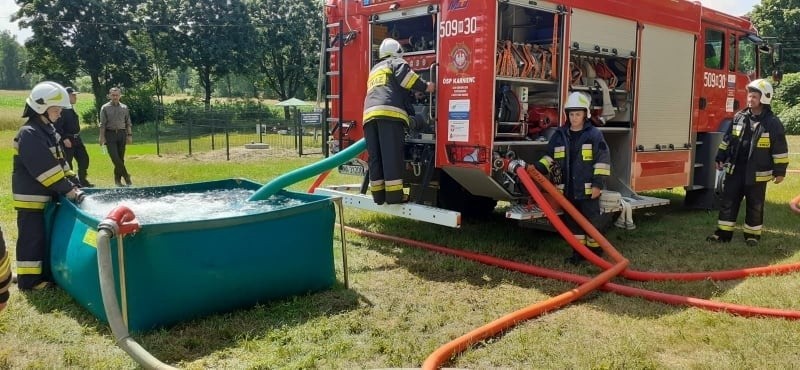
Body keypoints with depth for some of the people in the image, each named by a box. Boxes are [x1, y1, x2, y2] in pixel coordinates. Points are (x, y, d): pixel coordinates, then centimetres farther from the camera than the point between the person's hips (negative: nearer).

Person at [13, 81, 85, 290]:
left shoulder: (48, 130, 10)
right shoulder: (29, 134, -20)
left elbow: (59, 161, 14)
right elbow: (45, 169, -25)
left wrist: (71, 183, 4)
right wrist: (69, 191, -24)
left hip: (46, 195, 9)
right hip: (31, 197, -9)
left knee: (46, 236, 15)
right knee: (32, 238, -2)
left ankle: (44, 273, 26)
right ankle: (29, 280, 7)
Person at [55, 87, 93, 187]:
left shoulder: (72, 108, 13)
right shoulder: (62, 109, -16)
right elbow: (57, 126, -22)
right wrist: (64, 139, -24)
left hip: (77, 139, 9)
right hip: (67, 140, -9)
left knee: (84, 158, 11)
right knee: (67, 162, 1)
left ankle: (82, 180, 22)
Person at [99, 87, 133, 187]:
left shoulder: (124, 108, 9)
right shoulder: (105, 108, 0)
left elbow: (128, 123, 10)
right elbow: (102, 124, -2)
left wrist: (129, 135, 3)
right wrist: (102, 137, -8)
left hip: (121, 134, 3)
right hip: (110, 134, -3)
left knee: (121, 158, 5)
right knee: (115, 158, -12)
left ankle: (118, 179, 15)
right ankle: (126, 176, -5)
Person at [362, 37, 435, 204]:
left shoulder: (374, 70, 37)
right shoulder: (395, 62, 16)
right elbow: (404, 73, -5)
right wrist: (425, 86, 0)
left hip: (369, 113, 7)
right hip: (389, 111, -7)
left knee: (375, 156, 6)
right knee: (392, 155, -8)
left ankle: (378, 194, 6)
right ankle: (394, 194, -10)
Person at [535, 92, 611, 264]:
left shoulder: (594, 134, -5)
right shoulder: (560, 135, 7)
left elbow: (603, 160, -6)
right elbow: (550, 157, 13)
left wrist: (598, 183, -12)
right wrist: (537, 167, -5)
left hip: (588, 189, -4)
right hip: (567, 189, 4)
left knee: (591, 219, 4)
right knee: (573, 221, 12)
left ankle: (595, 250, 20)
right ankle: (579, 251, 24)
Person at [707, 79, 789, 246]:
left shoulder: (772, 123, -8)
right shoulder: (739, 117, 4)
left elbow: (780, 149, -6)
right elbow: (727, 139, 13)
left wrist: (780, 171, -6)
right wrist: (720, 158, 12)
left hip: (757, 174, -4)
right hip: (735, 169, 4)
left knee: (755, 206, 8)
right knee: (728, 202, 5)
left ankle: (752, 234, 20)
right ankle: (723, 232, 12)